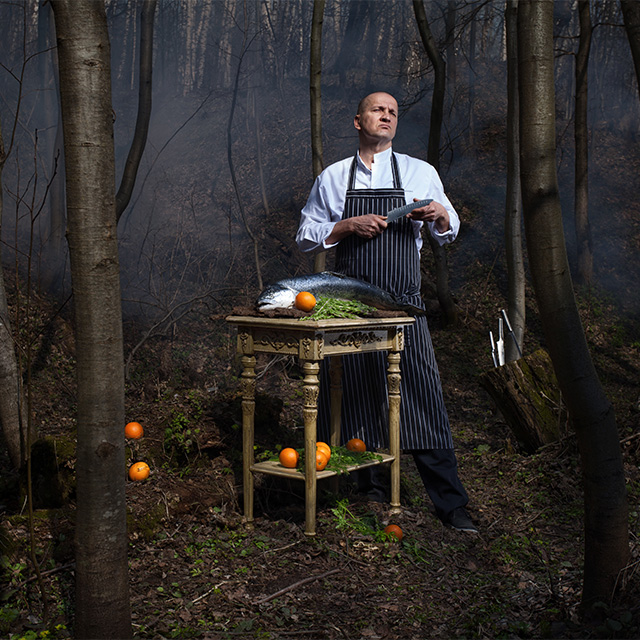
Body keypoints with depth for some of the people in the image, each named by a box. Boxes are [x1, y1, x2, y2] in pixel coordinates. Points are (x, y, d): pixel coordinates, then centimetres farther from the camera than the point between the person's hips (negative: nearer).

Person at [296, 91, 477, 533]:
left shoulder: (420, 173, 12)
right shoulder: (333, 178, 11)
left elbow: (449, 232, 17)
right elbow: (306, 237, 9)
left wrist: (440, 216, -7)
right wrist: (350, 225, -7)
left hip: (403, 303, -1)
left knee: (422, 394, -7)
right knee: (353, 396, 4)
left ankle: (450, 503, 0)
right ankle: (364, 486, 21)